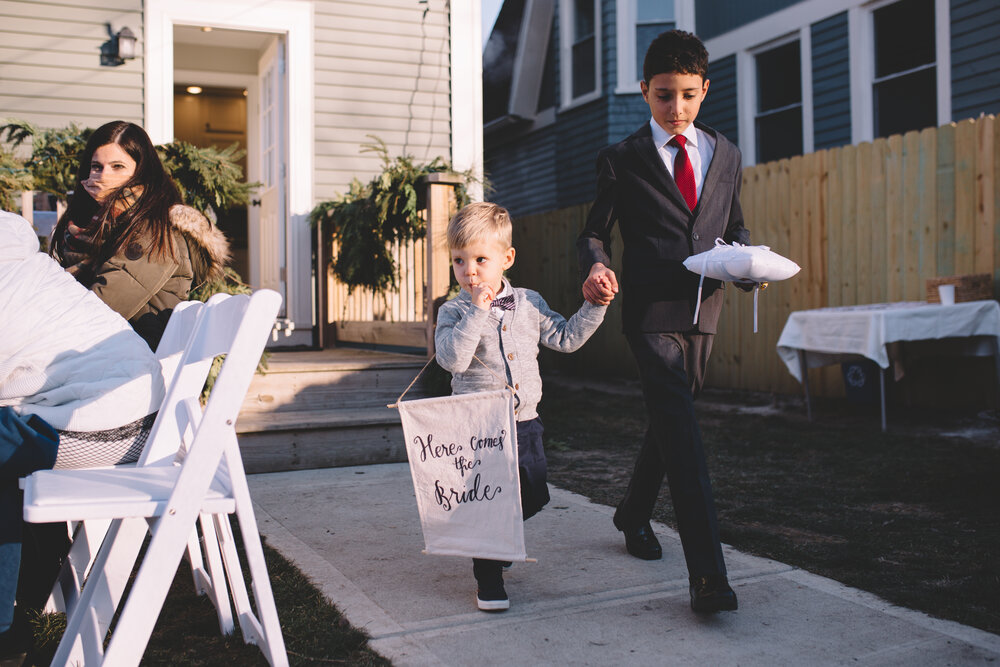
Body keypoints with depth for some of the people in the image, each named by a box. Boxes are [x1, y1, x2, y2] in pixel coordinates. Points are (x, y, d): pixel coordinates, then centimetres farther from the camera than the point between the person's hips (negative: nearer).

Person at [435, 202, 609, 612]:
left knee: (531, 498, 15)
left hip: (524, 422, 5)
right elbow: (452, 359, -22)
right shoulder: (454, 312, -6)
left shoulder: (528, 303, 5)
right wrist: (477, 312, -25)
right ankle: (488, 578, 16)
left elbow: (565, 338, 11)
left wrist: (594, 307, 3)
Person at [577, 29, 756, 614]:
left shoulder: (727, 156, 16)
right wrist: (596, 266, -18)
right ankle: (708, 574, -16)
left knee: (671, 421, 17)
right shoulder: (622, 160, 3)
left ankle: (634, 513, 42)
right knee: (680, 428, -15)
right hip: (650, 308, -5)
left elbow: (735, 228, 21)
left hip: (703, 307, 5)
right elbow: (595, 231, 5)